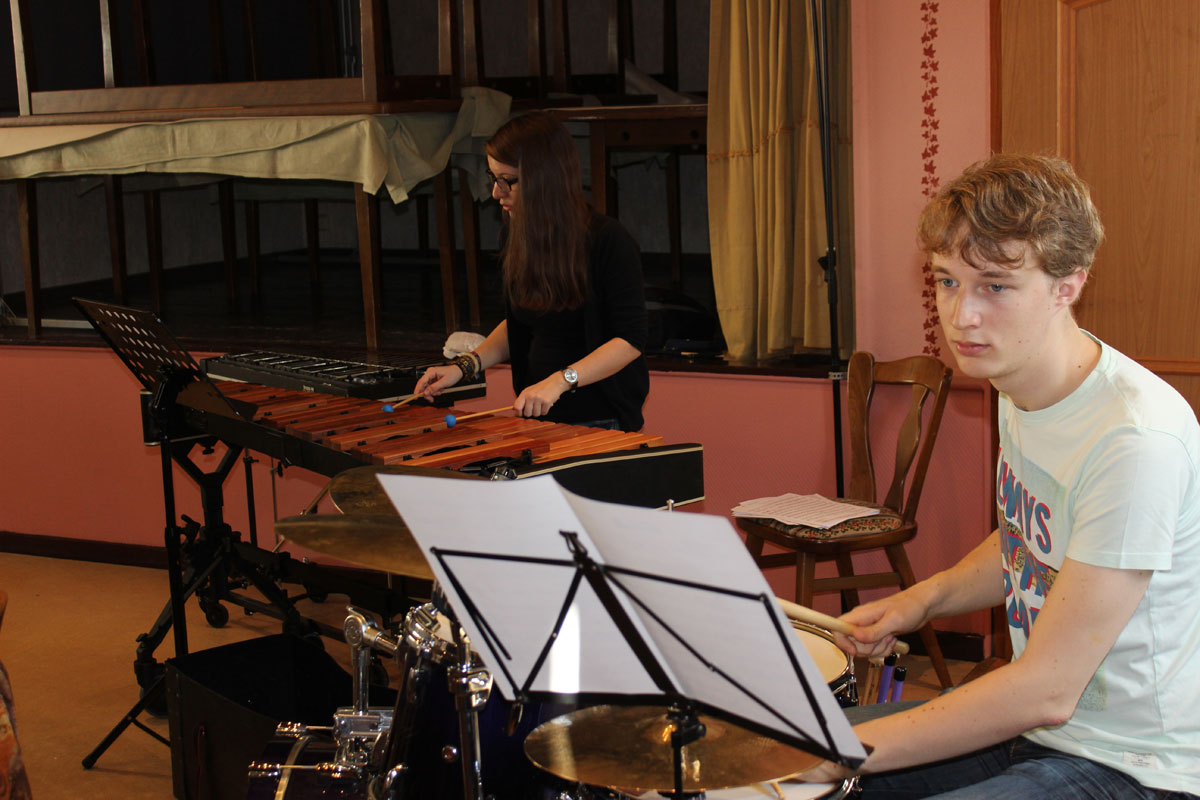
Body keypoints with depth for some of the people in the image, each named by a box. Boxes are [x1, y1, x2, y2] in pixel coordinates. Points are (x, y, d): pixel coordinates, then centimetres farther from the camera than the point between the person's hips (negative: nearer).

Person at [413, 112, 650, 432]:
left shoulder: (608, 240, -14)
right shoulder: (520, 243, 5)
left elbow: (630, 340, -17)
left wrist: (560, 381, -27)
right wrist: (464, 365, 5)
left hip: (601, 424, -6)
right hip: (539, 418, 6)